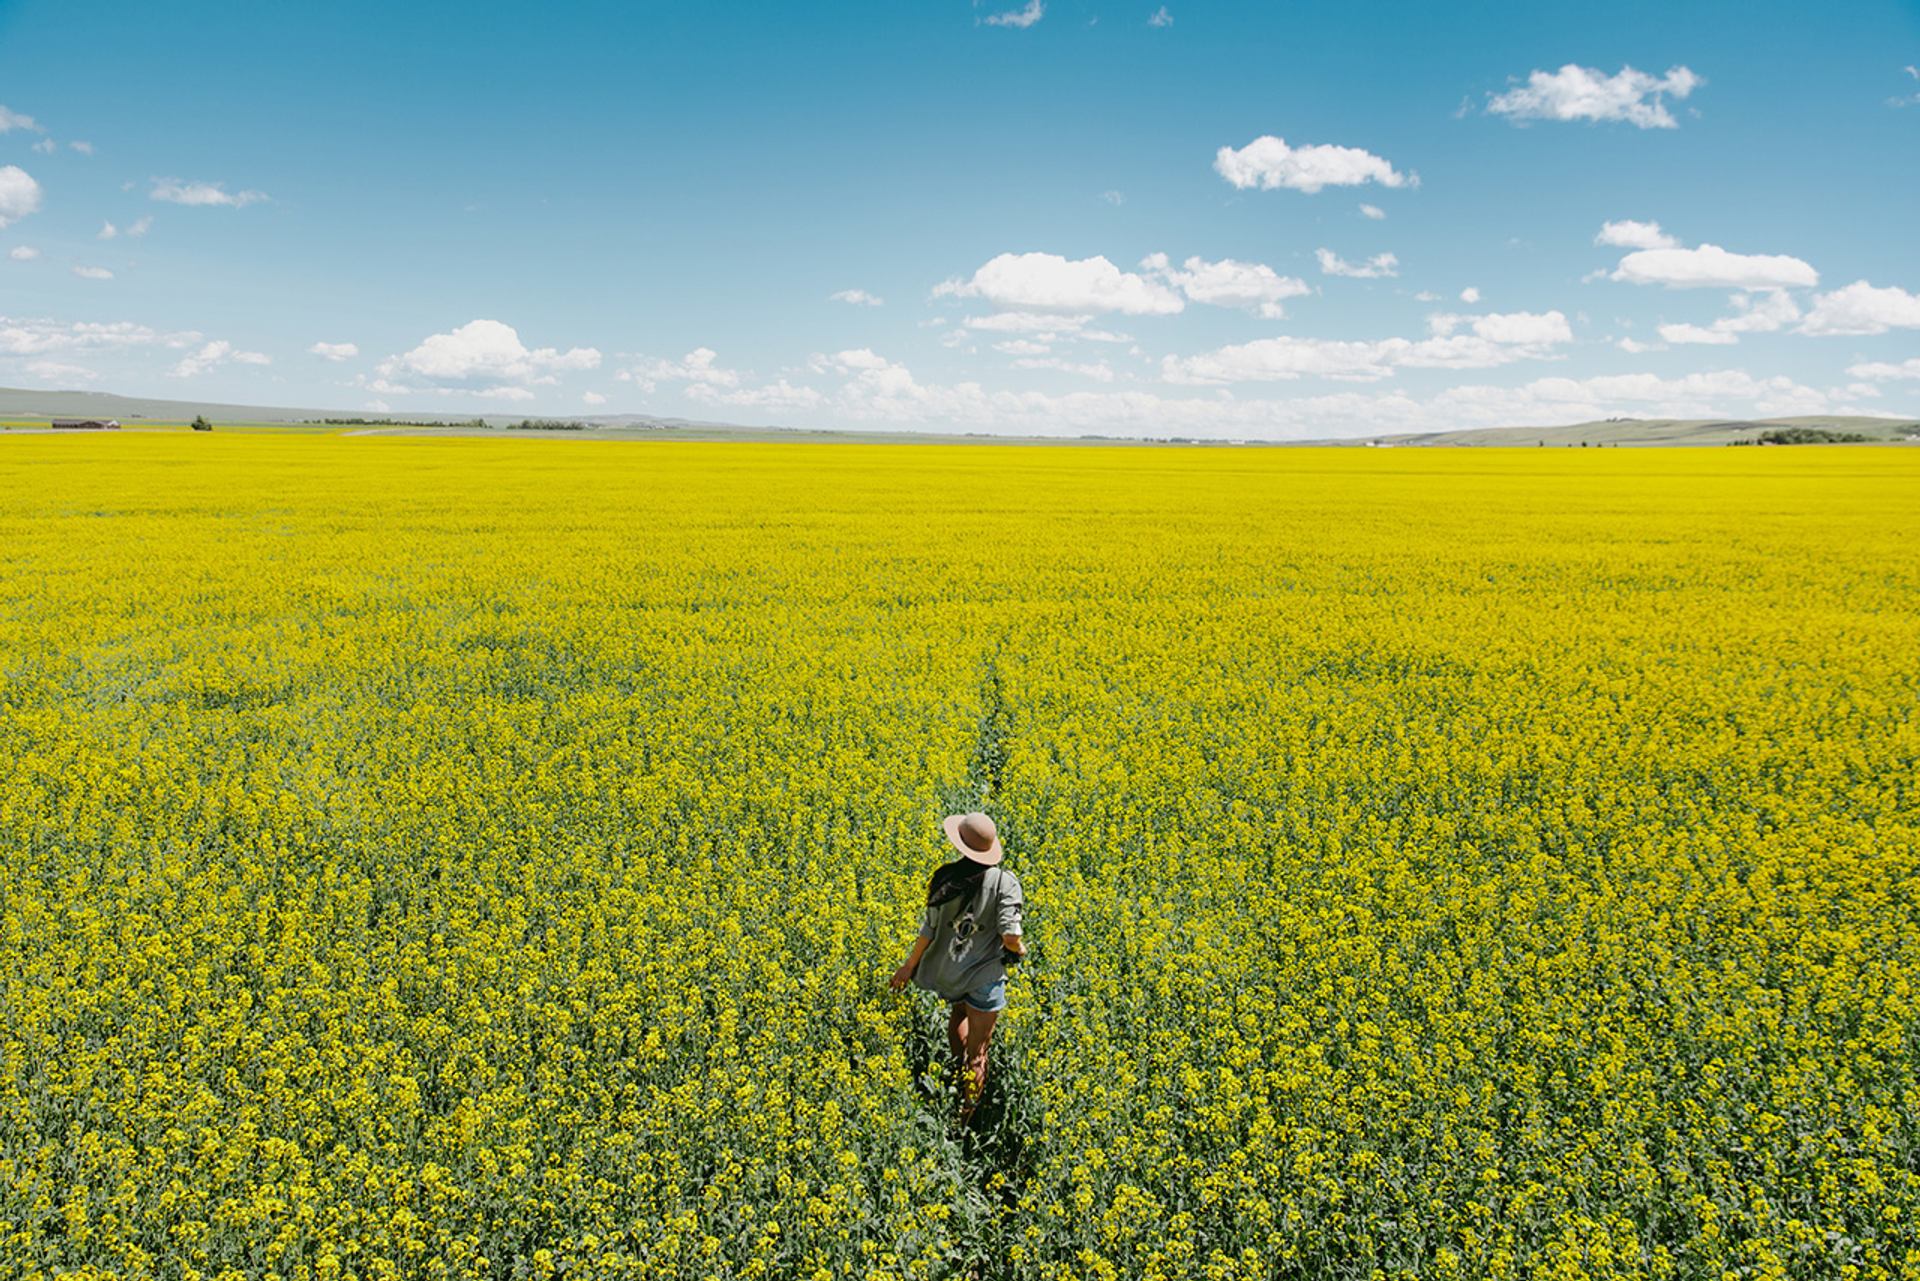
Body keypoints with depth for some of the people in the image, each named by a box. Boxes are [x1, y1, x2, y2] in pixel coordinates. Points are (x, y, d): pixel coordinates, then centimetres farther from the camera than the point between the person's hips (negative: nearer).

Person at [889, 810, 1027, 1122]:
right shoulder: (1004, 882, -16)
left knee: (959, 1011, 37)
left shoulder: (945, 877, -9)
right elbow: (1010, 937, -22)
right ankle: (964, 1119, 20)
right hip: (984, 976, -3)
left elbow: (928, 930, -6)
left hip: (947, 972, 3)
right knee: (977, 1054, 12)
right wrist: (1019, 949, 1)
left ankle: (958, 1067, 46)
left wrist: (909, 967, 6)